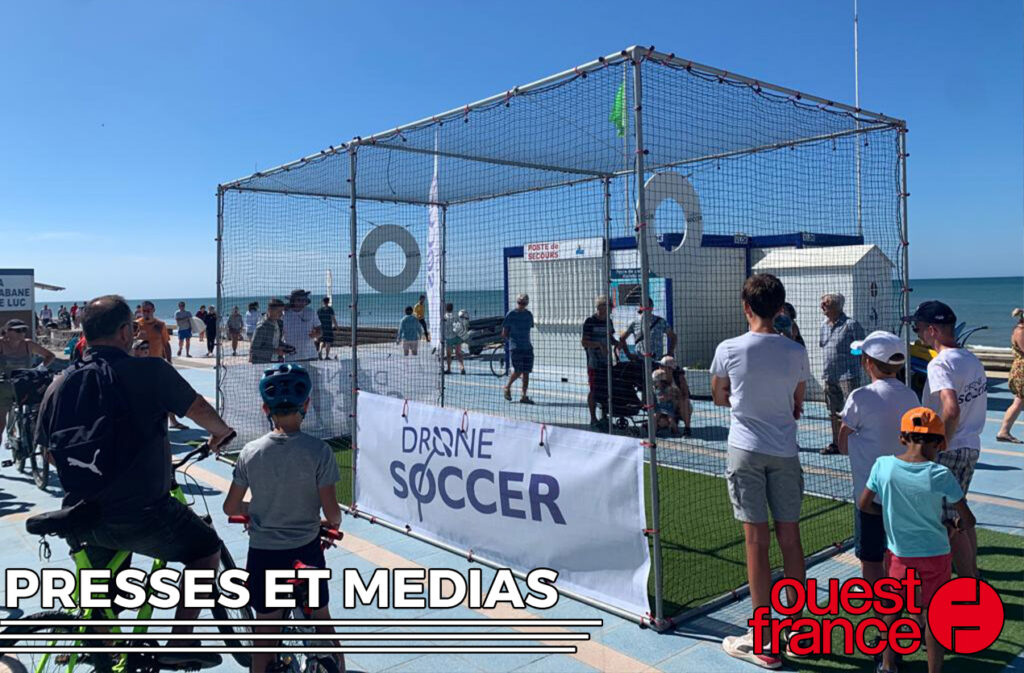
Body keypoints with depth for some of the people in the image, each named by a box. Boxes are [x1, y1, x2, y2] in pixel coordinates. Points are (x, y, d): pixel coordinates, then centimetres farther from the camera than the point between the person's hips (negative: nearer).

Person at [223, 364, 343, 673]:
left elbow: (231, 507, 1)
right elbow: (331, 511, -13)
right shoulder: (318, 450, -16)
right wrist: (334, 524, 9)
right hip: (306, 552, -1)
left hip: (262, 553, 1)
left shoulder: (250, 452, -8)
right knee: (321, 620, 20)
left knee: (266, 627, 16)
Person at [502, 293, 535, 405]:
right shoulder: (510, 315, -2)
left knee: (526, 372, 1)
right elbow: (504, 334, 1)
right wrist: (513, 340, -4)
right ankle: (507, 387, 16)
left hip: (527, 347, 5)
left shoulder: (529, 315, 10)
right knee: (518, 371, -11)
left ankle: (524, 397, 6)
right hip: (515, 348, -4)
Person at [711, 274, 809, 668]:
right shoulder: (796, 352, -2)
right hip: (785, 451, 3)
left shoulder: (729, 350, -8)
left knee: (757, 540, 0)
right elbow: (797, 408, 7)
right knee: (790, 537, 11)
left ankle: (765, 642, 7)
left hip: (746, 451, -3)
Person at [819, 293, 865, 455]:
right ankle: (836, 444, 23)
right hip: (829, 376, 7)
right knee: (834, 412, 13)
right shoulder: (824, 325, 12)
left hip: (848, 376, -7)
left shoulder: (851, 324, -9)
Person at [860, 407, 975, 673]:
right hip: (935, 554, -2)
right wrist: (960, 526, 13)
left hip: (898, 553, 2)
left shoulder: (883, 465, -13)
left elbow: (864, 504, -3)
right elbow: (969, 521, -10)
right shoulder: (941, 475, -18)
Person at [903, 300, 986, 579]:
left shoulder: (941, 363, -21)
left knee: (950, 523, 0)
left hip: (949, 451, -9)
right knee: (960, 514, 22)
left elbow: (951, 410, -34)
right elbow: (976, 404, 18)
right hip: (972, 445, 9)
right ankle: (972, 575, 34)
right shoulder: (972, 359, 9)